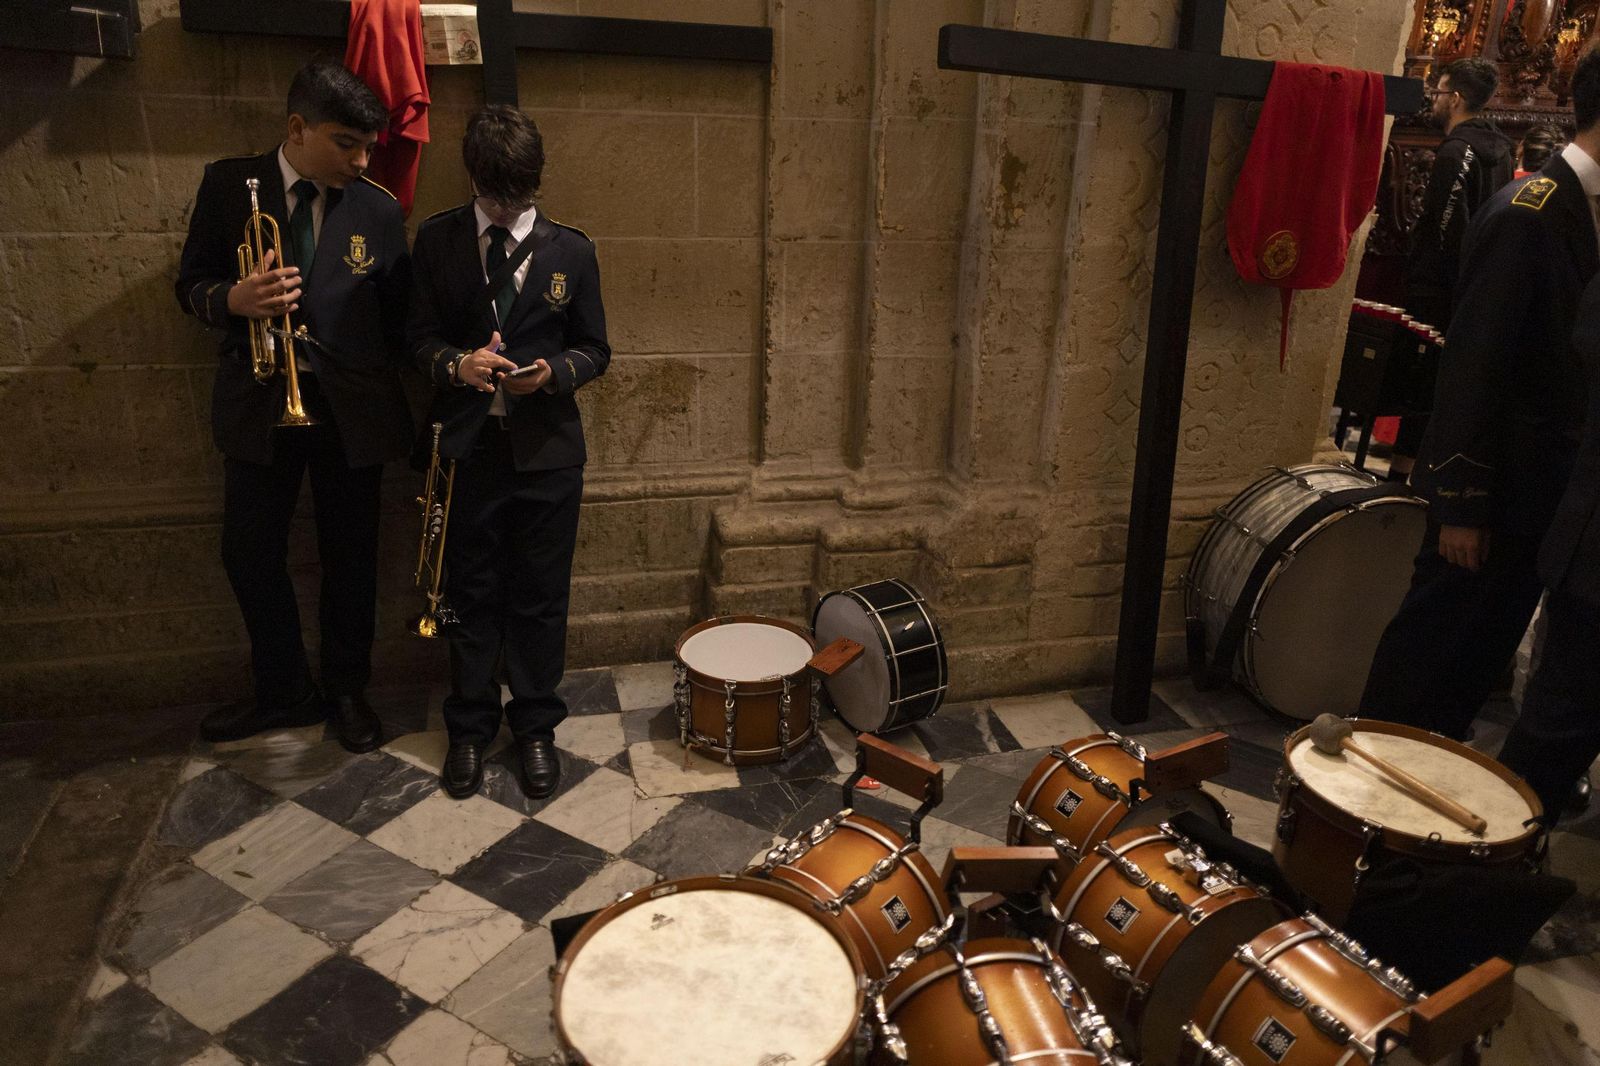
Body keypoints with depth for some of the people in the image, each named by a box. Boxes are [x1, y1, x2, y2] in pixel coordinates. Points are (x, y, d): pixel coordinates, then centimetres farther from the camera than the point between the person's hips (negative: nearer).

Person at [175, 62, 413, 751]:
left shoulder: (379, 210, -1)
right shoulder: (228, 185, -1)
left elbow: (397, 315, 4)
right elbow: (192, 286, 3)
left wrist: (385, 399, -4)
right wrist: (232, 300, -20)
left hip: (350, 408, -1)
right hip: (259, 403, 1)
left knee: (350, 555, 9)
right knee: (250, 552, 8)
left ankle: (346, 691, 28)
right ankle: (283, 692, 28)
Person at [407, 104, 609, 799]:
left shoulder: (571, 250, 3)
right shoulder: (436, 241, 3)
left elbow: (594, 350, 6)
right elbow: (420, 335, 5)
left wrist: (554, 372, -15)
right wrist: (457, 365, -16)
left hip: (546, 448, 0)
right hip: (466, 446, 0)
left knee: (540, 596, 8)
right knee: (470, 593, 10)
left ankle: (536, 727, 24)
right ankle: (470, 727, 26)